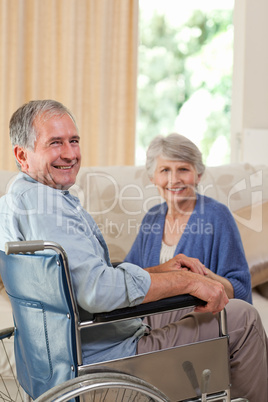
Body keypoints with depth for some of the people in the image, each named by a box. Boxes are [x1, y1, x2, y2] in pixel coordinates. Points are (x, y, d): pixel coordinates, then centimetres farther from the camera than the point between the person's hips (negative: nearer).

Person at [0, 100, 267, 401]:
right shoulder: (44, 203, -22)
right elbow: (96, 290, -33)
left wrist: (159, 272, 9)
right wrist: (187, 281, -23)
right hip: (104, 358, -10)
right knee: (241, 317, -4)